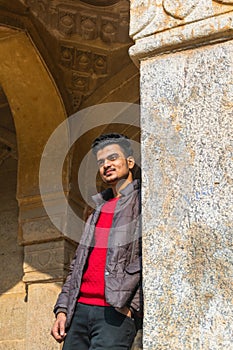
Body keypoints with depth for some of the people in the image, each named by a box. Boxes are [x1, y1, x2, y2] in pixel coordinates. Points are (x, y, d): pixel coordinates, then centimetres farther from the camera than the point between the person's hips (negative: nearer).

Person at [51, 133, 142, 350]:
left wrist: (133, 305, -15)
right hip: (80, 308, 7)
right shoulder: (98, 209, 24)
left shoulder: (143, 202, 2)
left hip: (116, 312, -7)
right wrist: (62, 309, 13)